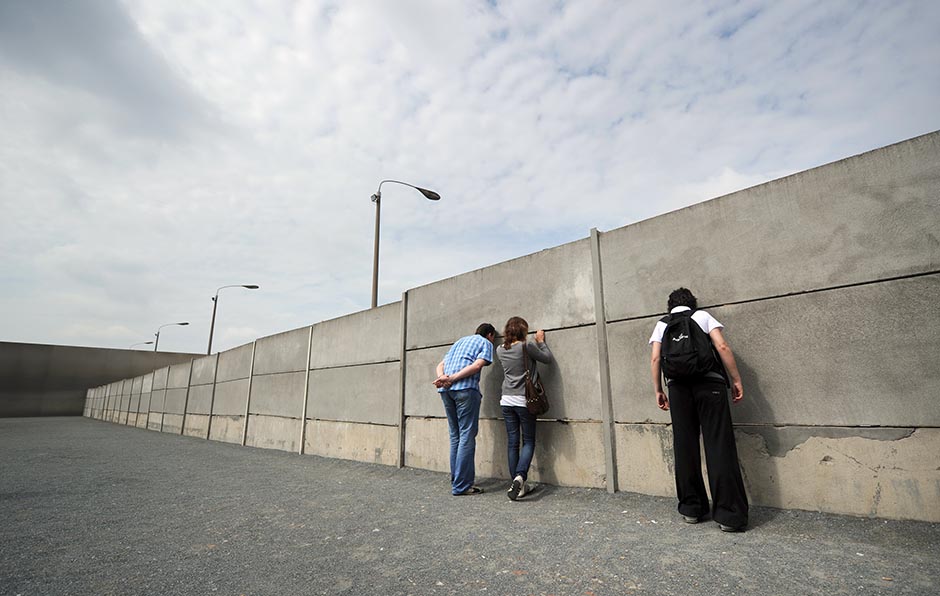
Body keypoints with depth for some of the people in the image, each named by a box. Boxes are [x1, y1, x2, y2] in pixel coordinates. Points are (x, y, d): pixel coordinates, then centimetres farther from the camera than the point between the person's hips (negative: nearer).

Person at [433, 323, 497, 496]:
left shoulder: (460, 341, 30)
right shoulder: (486, 343, 11)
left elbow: (441, 364, 18)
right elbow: (477, 365, -9)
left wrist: (442, 377, -1)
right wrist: (453, 378, -12)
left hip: (446, 390, 7)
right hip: (466, 388, -7)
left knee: (455, 436, 13)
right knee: (467, 436, -3)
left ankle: (456, 480, 18)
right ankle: (461, 486, -3)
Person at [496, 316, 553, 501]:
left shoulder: (500, 350, 3)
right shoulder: (526, 346, -13)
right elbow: (547, 358, -1)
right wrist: (541, 341, 13)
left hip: (506, 401, 5)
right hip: (524, 401, -4)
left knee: (513, 442, 10)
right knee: (528, 442, 6)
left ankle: (515, 482, 12)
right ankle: (520, 477, -14)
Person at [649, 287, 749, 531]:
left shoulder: (662, 324, 16)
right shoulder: (703, 316, 12)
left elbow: (655, 359, 6)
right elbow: (722, 347, -1)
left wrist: (658, 390, 11)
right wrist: (736, 380, 3)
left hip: (678, 386, 2)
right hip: (709, 383, -1)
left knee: (685, 447, 7)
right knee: (719, 447, -2)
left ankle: (691, 507, 15)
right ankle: (729, 514, -1)